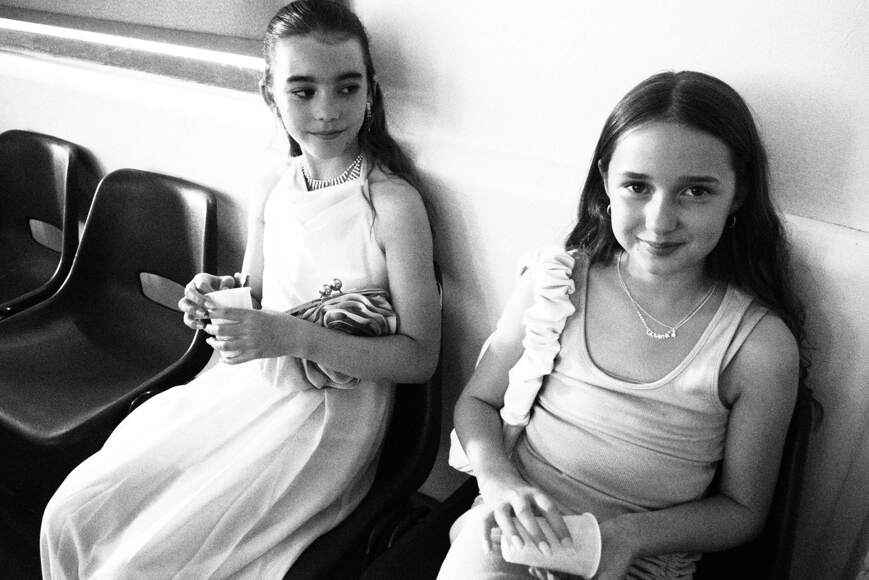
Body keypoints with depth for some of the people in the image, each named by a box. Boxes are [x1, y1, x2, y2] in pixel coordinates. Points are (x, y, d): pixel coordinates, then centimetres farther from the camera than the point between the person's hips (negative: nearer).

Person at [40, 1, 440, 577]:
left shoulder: (394, 204, -16)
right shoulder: (270, 192, 2)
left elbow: (420, 357, -16)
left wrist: (295, 336, -25)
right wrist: (218, 300, -8)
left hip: (328, 416, -6)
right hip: (246, 386, 6)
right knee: (70, 515, 1)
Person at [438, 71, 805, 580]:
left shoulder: (762, 347, -13)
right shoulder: (558, 280, -9)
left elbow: (743, 510, -1)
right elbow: (478, 400, 1)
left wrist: (629, 534, -17)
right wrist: (497, 478, -18)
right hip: (517, 523, 0)